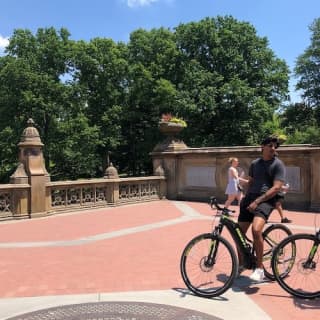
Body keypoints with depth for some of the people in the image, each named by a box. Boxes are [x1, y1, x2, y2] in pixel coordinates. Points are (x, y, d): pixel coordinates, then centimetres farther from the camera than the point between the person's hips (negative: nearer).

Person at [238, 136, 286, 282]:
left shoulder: (278, 164, -1)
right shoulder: (254, 163, 16)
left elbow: (276, 188, -11)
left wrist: (257, 201, -18)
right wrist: (246, 197, 14)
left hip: (266, 200, -5)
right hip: (250, 199, 6)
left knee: (256, 229, -30)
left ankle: (259, 268, -16)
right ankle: (240, 264, 26)